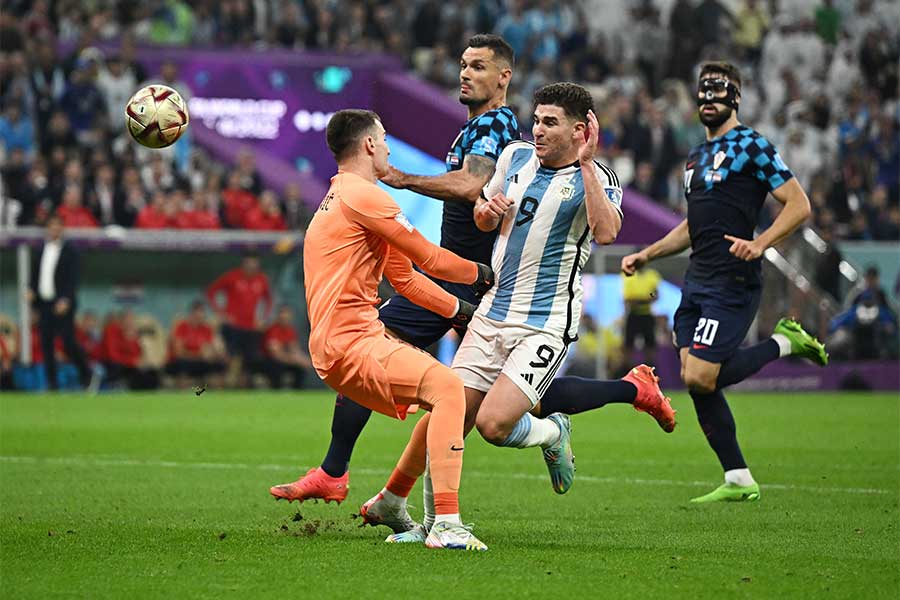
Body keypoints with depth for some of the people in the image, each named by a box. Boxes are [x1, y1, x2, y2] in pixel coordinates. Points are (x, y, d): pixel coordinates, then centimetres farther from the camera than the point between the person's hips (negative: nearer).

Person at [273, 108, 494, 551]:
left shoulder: (341, 199, 25)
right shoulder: (361, 195, -9)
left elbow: (406, 278, 29)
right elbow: (431, 260, -7)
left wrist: (464, 311, 26)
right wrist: (480, 274, 10)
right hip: (349, 343, -11)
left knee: (449, 399, 17)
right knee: (448, 388, -26)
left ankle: (390, 502, 26)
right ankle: (446, 524, -36)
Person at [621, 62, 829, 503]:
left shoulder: (751, 145, -5)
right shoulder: (697, 156, 21)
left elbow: (799, 205, -9)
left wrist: (760, 243, -22)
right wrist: (647, 255, 22)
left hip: (732, 281, -8)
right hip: (698, 281, 8)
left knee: (700, 378, -17)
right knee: (696, 382, 1)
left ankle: (786, 342, 3)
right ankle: (738, 480, 8)